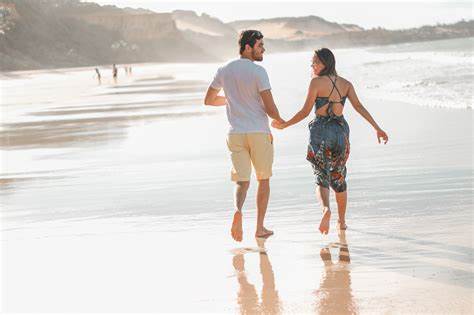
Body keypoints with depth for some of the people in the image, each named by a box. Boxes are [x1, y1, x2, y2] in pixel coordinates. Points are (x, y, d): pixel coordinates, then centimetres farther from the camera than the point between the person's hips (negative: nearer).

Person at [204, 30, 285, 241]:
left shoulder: (224, 70, 6)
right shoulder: (258, 72, -11)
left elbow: (208, 100, 16)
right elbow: (270, 108, -13)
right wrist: (280, 121, 9)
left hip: (236, 134, 4)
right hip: (259, 132, -3)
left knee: (242, 181, 5)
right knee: (263, 179, 14)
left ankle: (238, 210, -27)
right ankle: (260, 227, 17)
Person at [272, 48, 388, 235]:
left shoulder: (316, 82, -7)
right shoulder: (345, 84, 6)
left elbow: (306, 111, -8)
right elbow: (359, 107, -2)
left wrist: (285, 125, 3)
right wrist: (377, 128, -2)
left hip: (321, 132, -5)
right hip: (341, 131, 5)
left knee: (321, 178, -4)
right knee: (339, 178, 20)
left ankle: (326, 209, -33)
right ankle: (342, 222, 26)